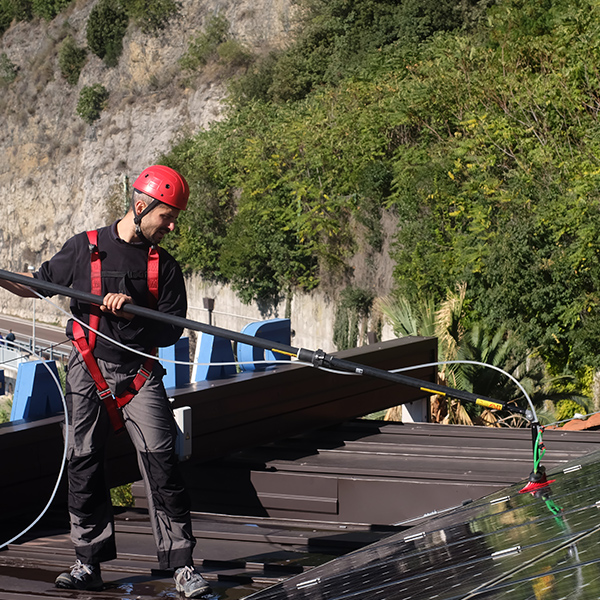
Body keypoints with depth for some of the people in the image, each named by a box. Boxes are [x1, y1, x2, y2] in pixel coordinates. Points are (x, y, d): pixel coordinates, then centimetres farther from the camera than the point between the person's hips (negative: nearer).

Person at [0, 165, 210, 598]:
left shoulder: (165, 267, 6)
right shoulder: (83, 249, 4)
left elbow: (170, 332, 1)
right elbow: (37, 284, 15)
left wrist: (132, 311, -15)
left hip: (140, 374, 0)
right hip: (89, 371, 0)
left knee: (161, 463, -9)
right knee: (84, 466, 2)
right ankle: (89, 563, 12)